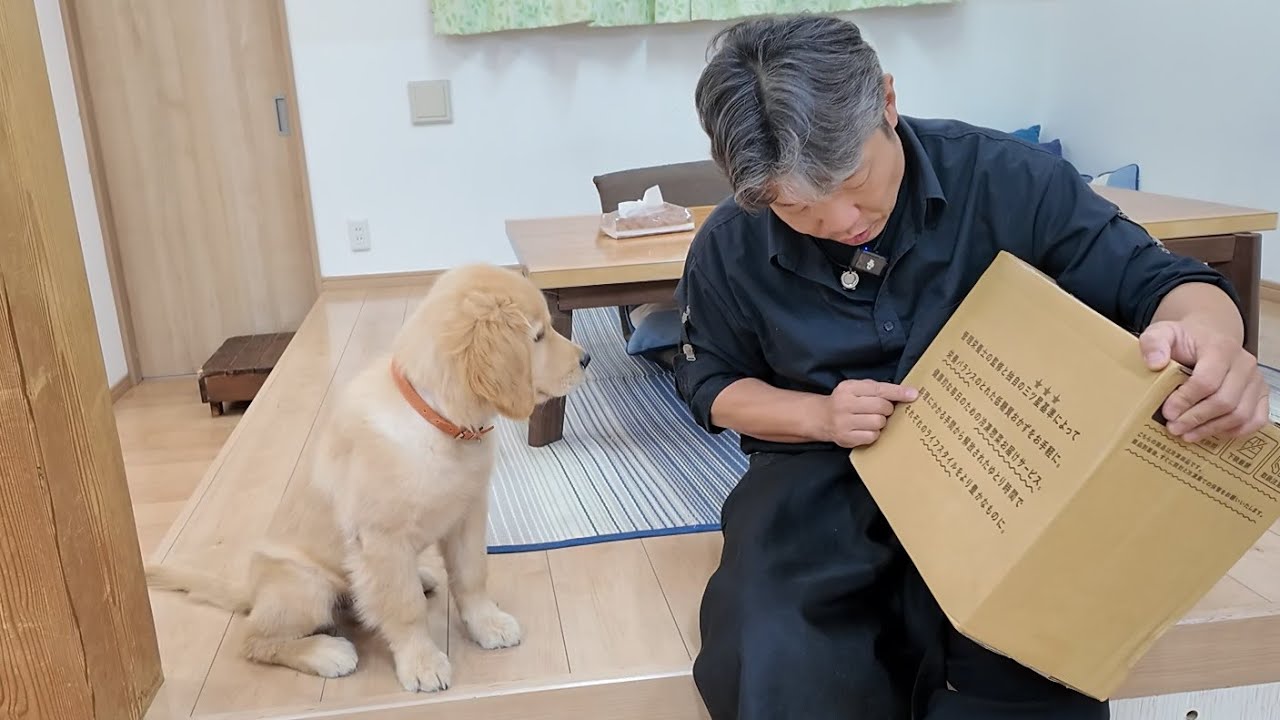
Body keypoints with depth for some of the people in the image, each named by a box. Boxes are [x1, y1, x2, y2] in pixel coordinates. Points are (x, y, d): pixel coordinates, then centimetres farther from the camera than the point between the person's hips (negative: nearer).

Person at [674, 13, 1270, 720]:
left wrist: (1208, 336, -31)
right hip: (820, 480, 2)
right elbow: (711, 383, 11)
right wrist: (821, 415, -11)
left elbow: (1154, 280, -4)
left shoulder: (1003, 178, -10)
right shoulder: (729, 249, -5)